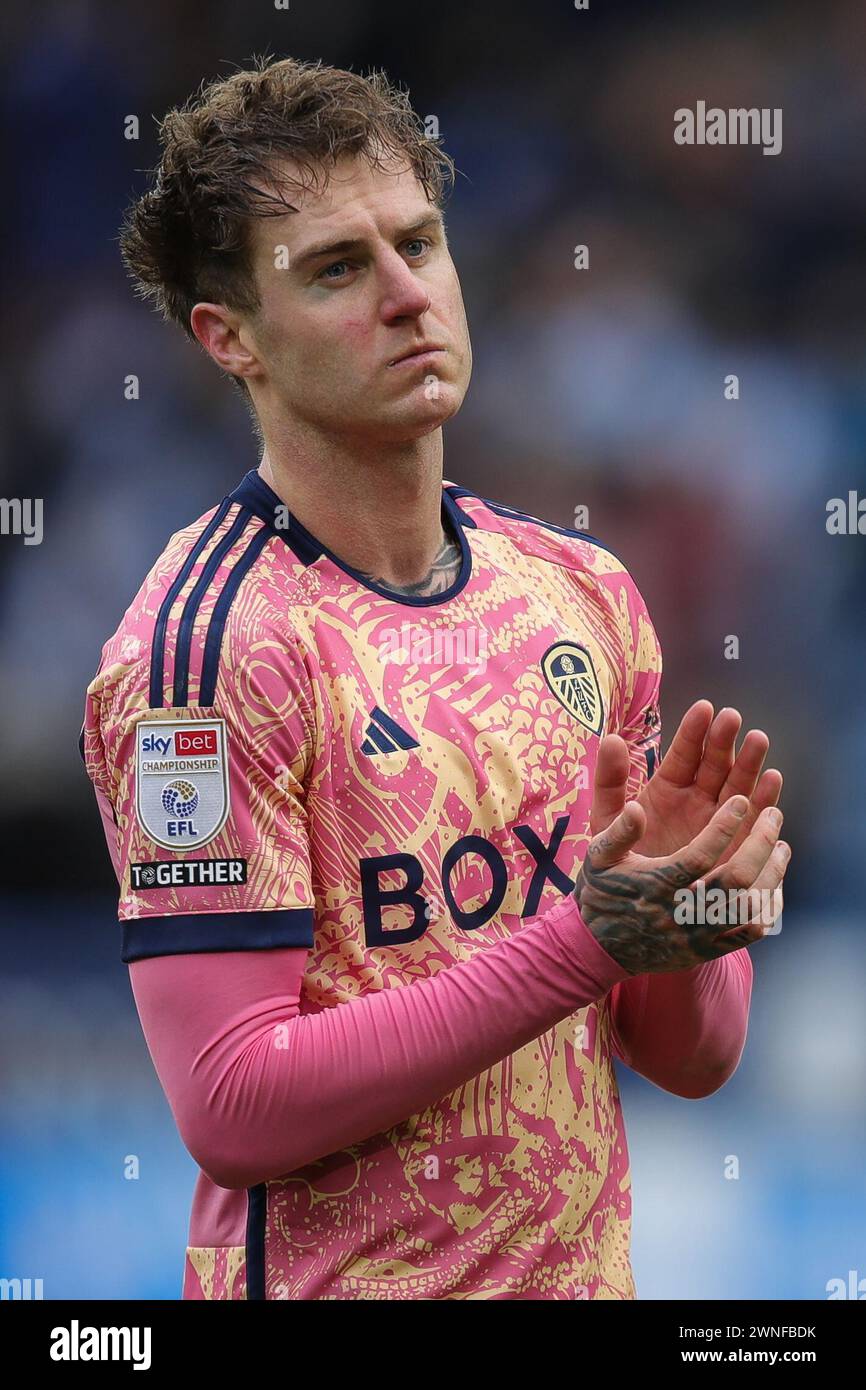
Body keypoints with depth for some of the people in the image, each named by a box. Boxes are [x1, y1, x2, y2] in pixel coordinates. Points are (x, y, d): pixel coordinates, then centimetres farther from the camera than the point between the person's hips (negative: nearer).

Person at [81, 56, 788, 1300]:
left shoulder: (585, 590, 2)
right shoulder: (211, 638, -16)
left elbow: (695, 1056, 5)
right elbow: (232, 1111, -21)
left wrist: (682, 907, -16)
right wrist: (584, 937, -24)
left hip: (587, 1266, 6)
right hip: (342, 1279, -5)